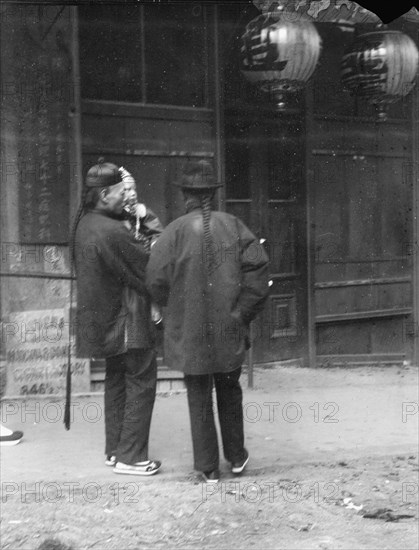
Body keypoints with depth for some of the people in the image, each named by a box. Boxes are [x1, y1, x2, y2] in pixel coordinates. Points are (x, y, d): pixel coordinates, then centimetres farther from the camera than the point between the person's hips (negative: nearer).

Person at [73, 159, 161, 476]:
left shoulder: (85, 224, 4)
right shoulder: (112, 232, -25)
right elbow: (147, 270, -19)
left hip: (102, 318, 10)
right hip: (126, 320, -10)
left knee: (116, 380, 18)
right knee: (141, 382, 1)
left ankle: (115, 450, 27)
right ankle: (130, 457, 6)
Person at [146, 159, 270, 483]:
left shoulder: (176, 231, -9)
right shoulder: (233, 226, -3)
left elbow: (156, 280, -11)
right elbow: (258, 266, -9)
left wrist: (174, 307, 8)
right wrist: (245, 311, 0)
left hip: (189, 332, -2)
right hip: (229, 330, 2)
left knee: (199, 398, 9)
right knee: (230, 392, 20)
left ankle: (209, 467, 15)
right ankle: (236, 457, 30)